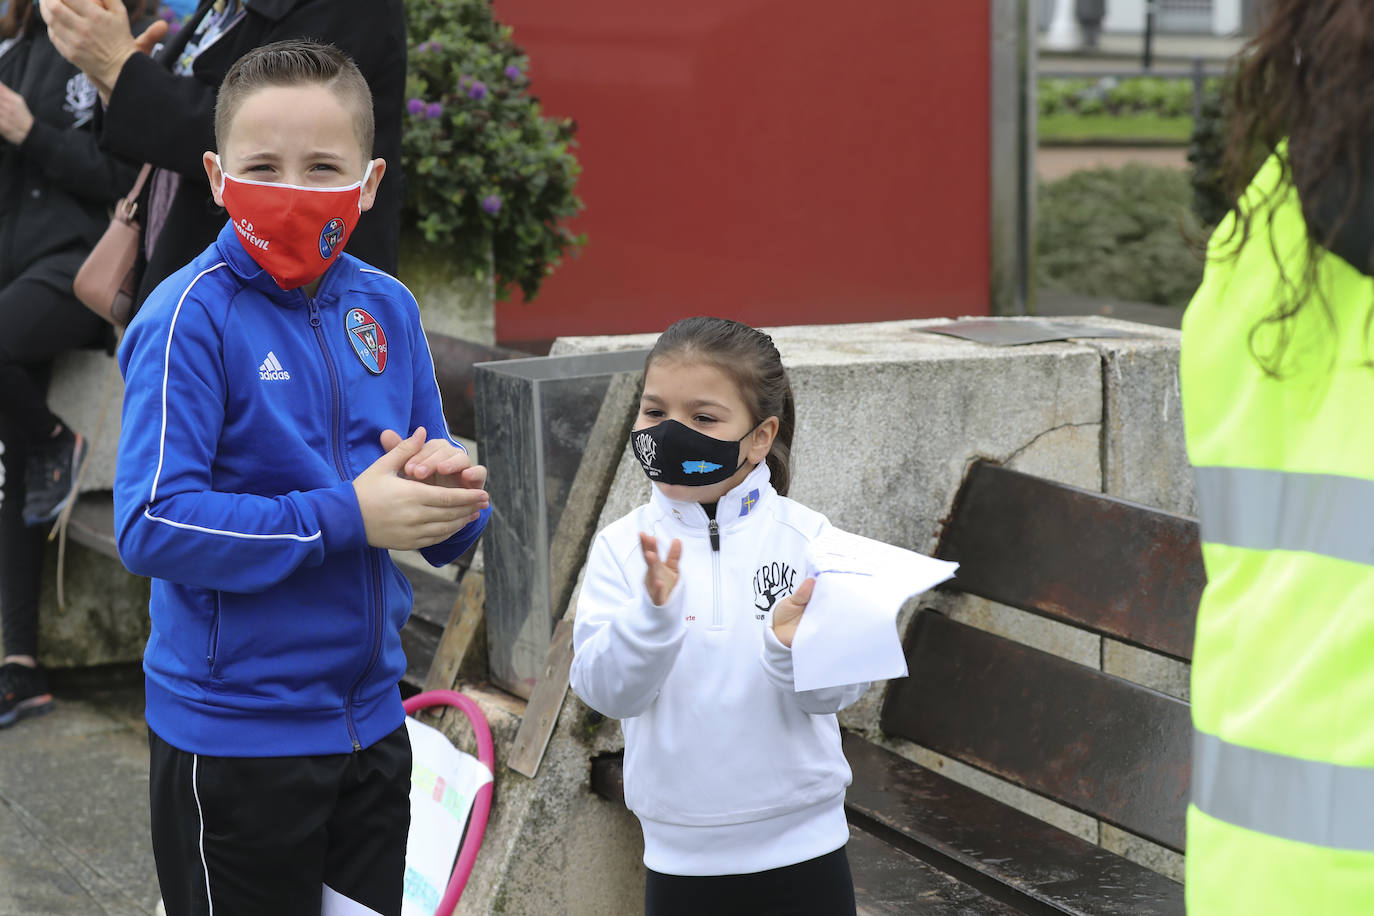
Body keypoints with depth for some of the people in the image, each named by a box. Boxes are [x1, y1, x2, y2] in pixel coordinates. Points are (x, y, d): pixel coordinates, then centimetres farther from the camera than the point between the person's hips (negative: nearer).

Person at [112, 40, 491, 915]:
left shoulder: (387, 308, 2)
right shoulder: (192, 316, -15)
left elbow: (442, 523, 10)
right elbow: (152, 525, -23)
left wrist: (452, 494, -13)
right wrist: (347, 516, -24)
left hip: (369, 717, 6)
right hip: (235, 737, -6)